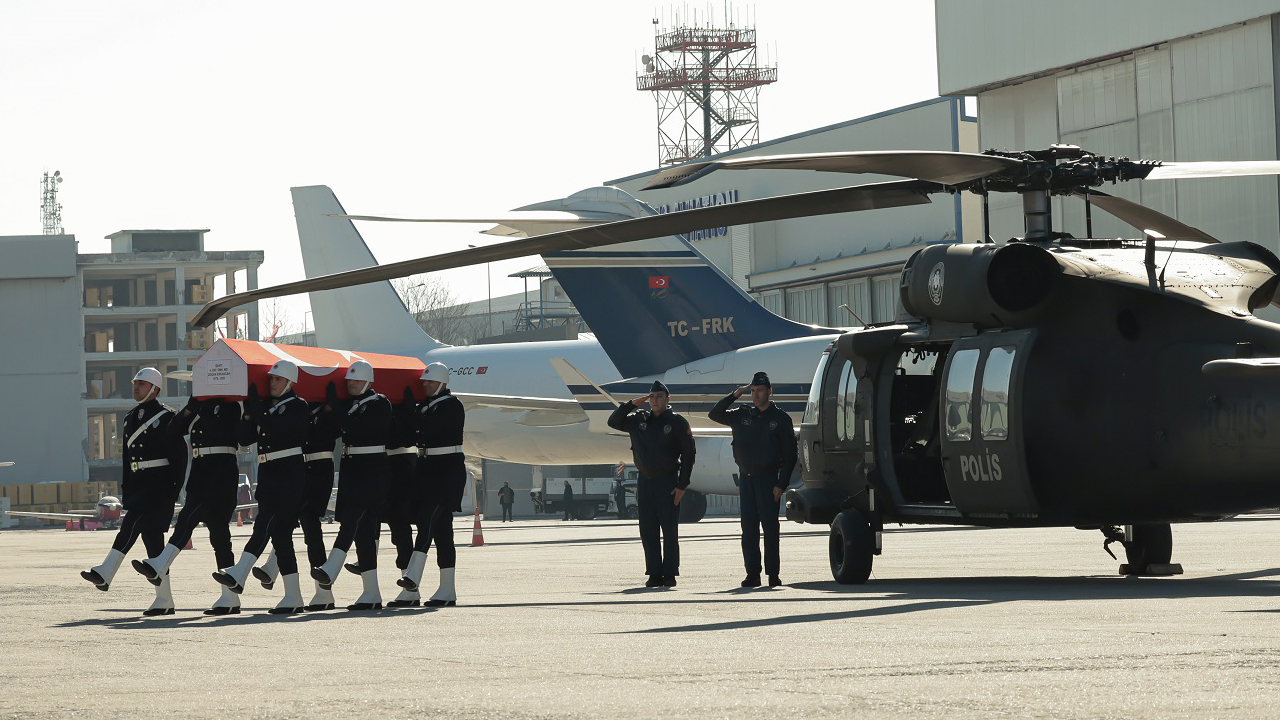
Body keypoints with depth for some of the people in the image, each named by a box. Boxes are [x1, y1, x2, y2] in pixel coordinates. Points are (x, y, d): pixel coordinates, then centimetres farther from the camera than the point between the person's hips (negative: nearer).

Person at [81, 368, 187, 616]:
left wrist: (174, 487, -15)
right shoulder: (131, 418, 18)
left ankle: (105, 574, -33)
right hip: (138, 484, 8)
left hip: (159, 483, -8)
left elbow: (179, 453, -9)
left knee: (132, 522, -25)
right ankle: (164, 600, 7)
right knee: (151, 537, 5)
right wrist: (125, 490, 16)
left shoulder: (165, 416, -4)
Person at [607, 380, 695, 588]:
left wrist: (682, 485, -10)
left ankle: (670, 573, 3)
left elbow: (688, 455, -5)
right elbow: (613, 422, 12)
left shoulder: (678, 422, -3)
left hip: (668, 482, -4)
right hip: (645, 482, 4)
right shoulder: (639, 419, 10)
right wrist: (631, 404, -1)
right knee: (648, 531, 2)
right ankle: (654, 574, 7)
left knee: (670, 531, -2)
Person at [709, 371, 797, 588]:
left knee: (770, 528, -4)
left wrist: (781, 484, -10)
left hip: (768, 478, -4)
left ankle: (773, 574, -2)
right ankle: (752, 573, 5)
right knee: (749, 529, 3)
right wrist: (734, 396, 1)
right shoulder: (742, 415, 11)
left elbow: (789, 455, -1)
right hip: (746, 478, 4)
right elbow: (714, 415, 13)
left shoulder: (780, 419, 0)